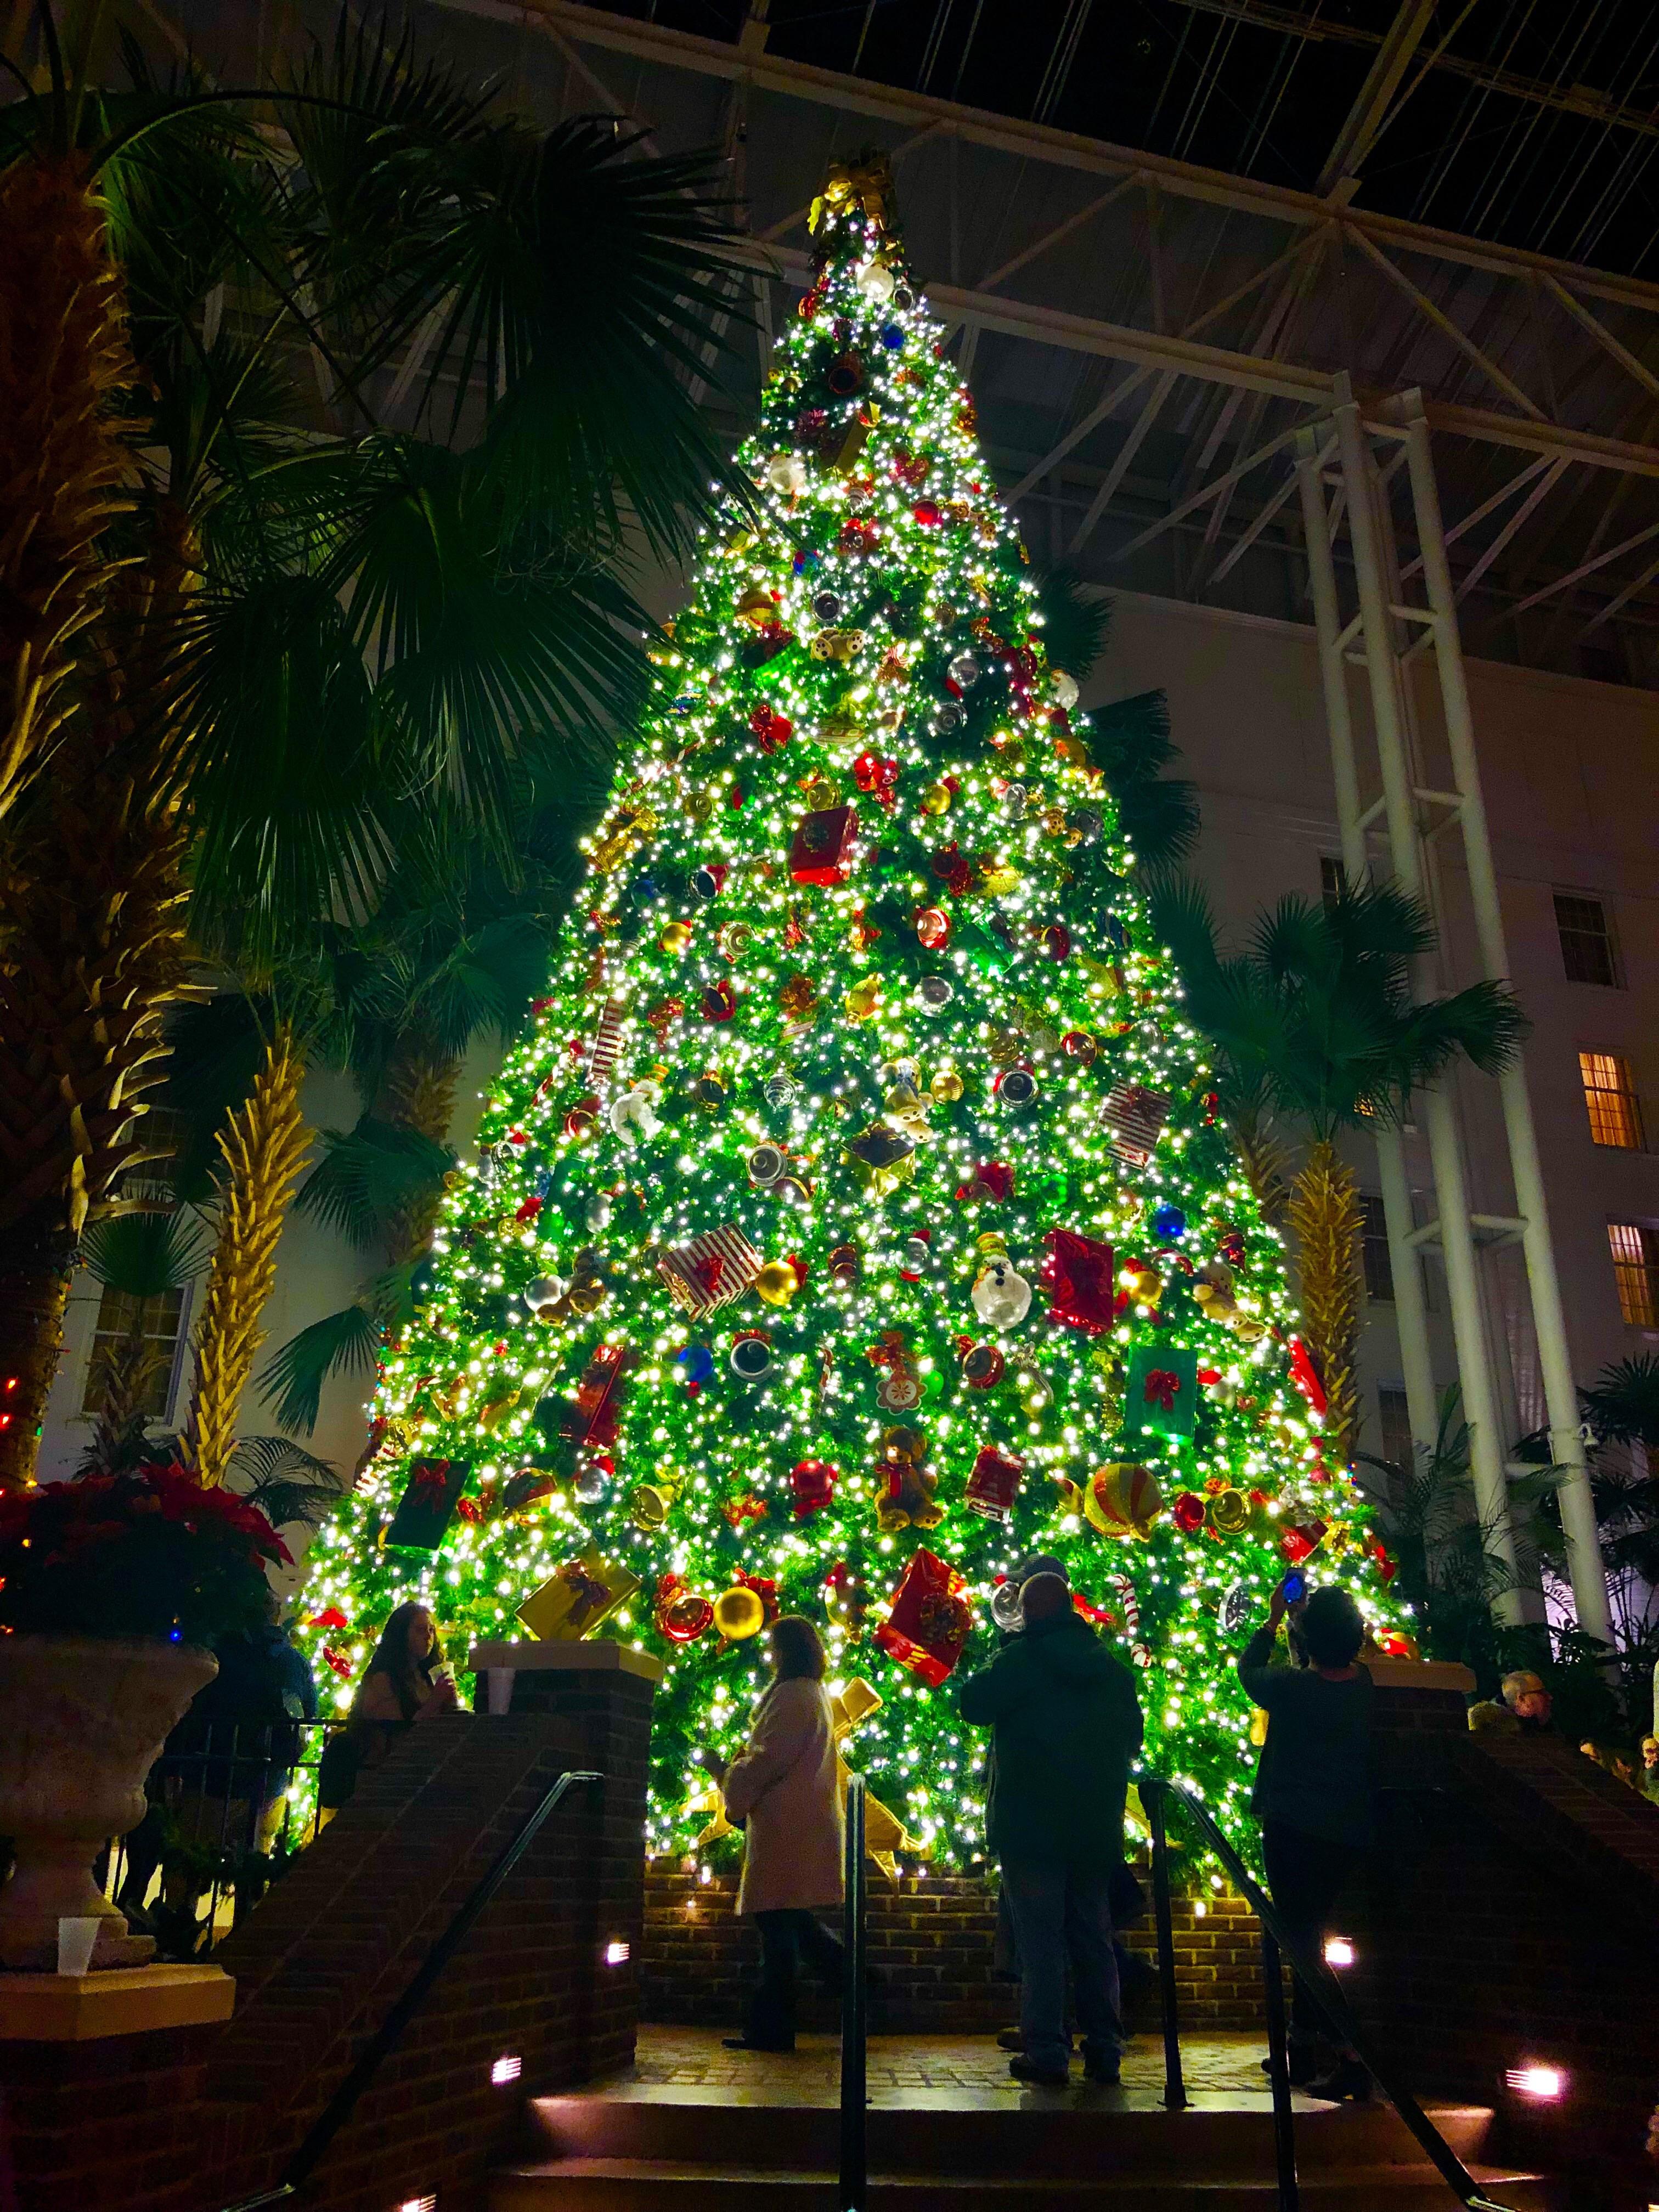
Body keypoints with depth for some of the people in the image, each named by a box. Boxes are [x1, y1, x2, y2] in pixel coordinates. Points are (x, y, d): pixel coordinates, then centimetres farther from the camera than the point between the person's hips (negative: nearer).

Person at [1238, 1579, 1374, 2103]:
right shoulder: (1369, 1687, -4)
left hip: (1292, 1833, -5)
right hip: (1351, 1837, 5)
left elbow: (1247, 1669, 6)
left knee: (1303, 1940, -1)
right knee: (1309, 1936, 18)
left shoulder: (1290, 1687, -16)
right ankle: (1303, 2048, 26)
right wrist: (1305, 1619, 25)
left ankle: (1352, 2056, -8)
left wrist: (1275, 1619, 16)